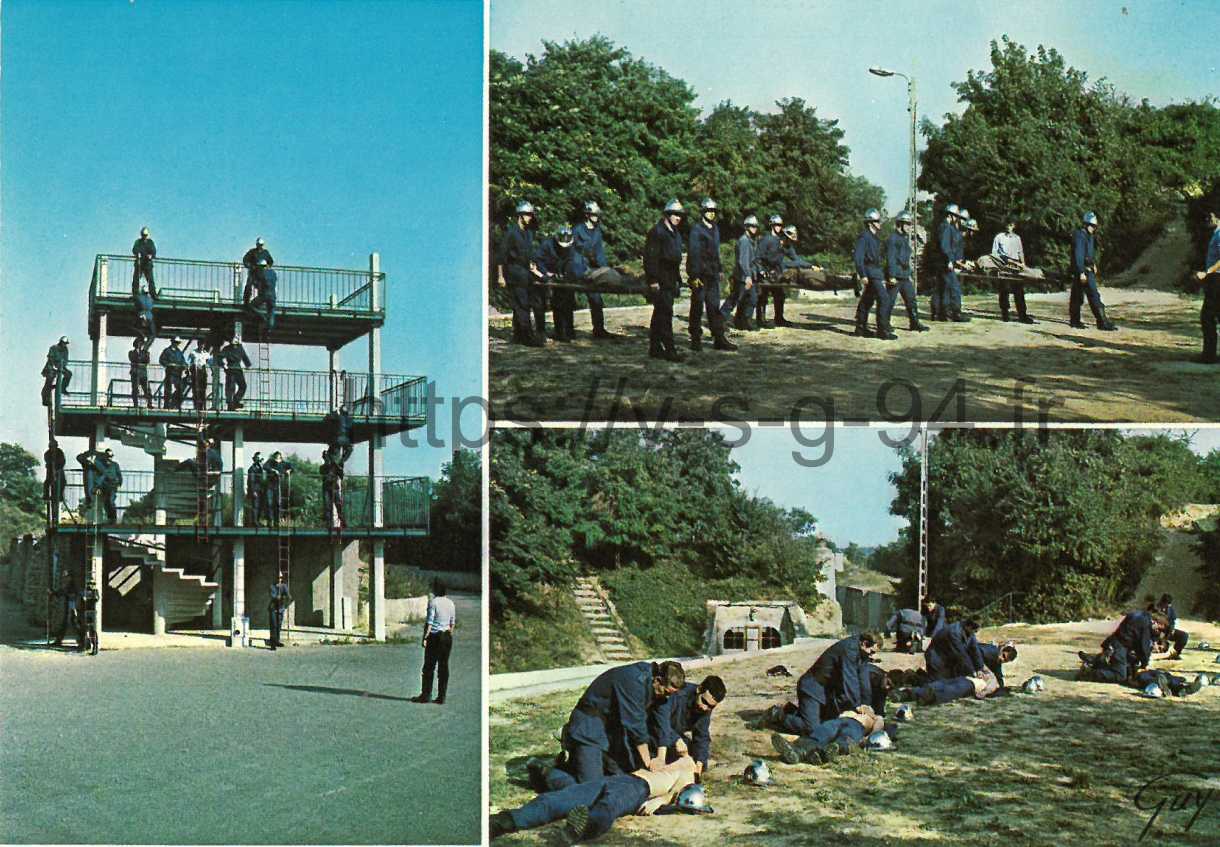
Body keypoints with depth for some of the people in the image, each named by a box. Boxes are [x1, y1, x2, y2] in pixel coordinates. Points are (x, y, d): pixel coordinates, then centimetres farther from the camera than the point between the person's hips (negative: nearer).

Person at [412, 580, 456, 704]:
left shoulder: (433, 602, -11)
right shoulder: (450, 603, 8)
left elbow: (429, 622, -13)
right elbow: (453, 622, 12)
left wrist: (425, 637, -10)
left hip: (435, 636, -6)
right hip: (447, 636, 6)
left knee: (429, 666, 1)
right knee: (444, 666, 6)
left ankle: (426, 695, 2)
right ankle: (441, 697, 6)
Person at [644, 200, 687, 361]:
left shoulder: (675, 233, 18)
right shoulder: (657, 232, -12)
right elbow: (650, 257, -17)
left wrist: (677, 279, 23)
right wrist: (653, 280, -20)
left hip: (670, 280, 9)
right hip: (660, 281, -9)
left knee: (660, 313, 12)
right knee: (665, 313, -12)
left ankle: (655, 347, 18)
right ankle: (669, 350, -14)